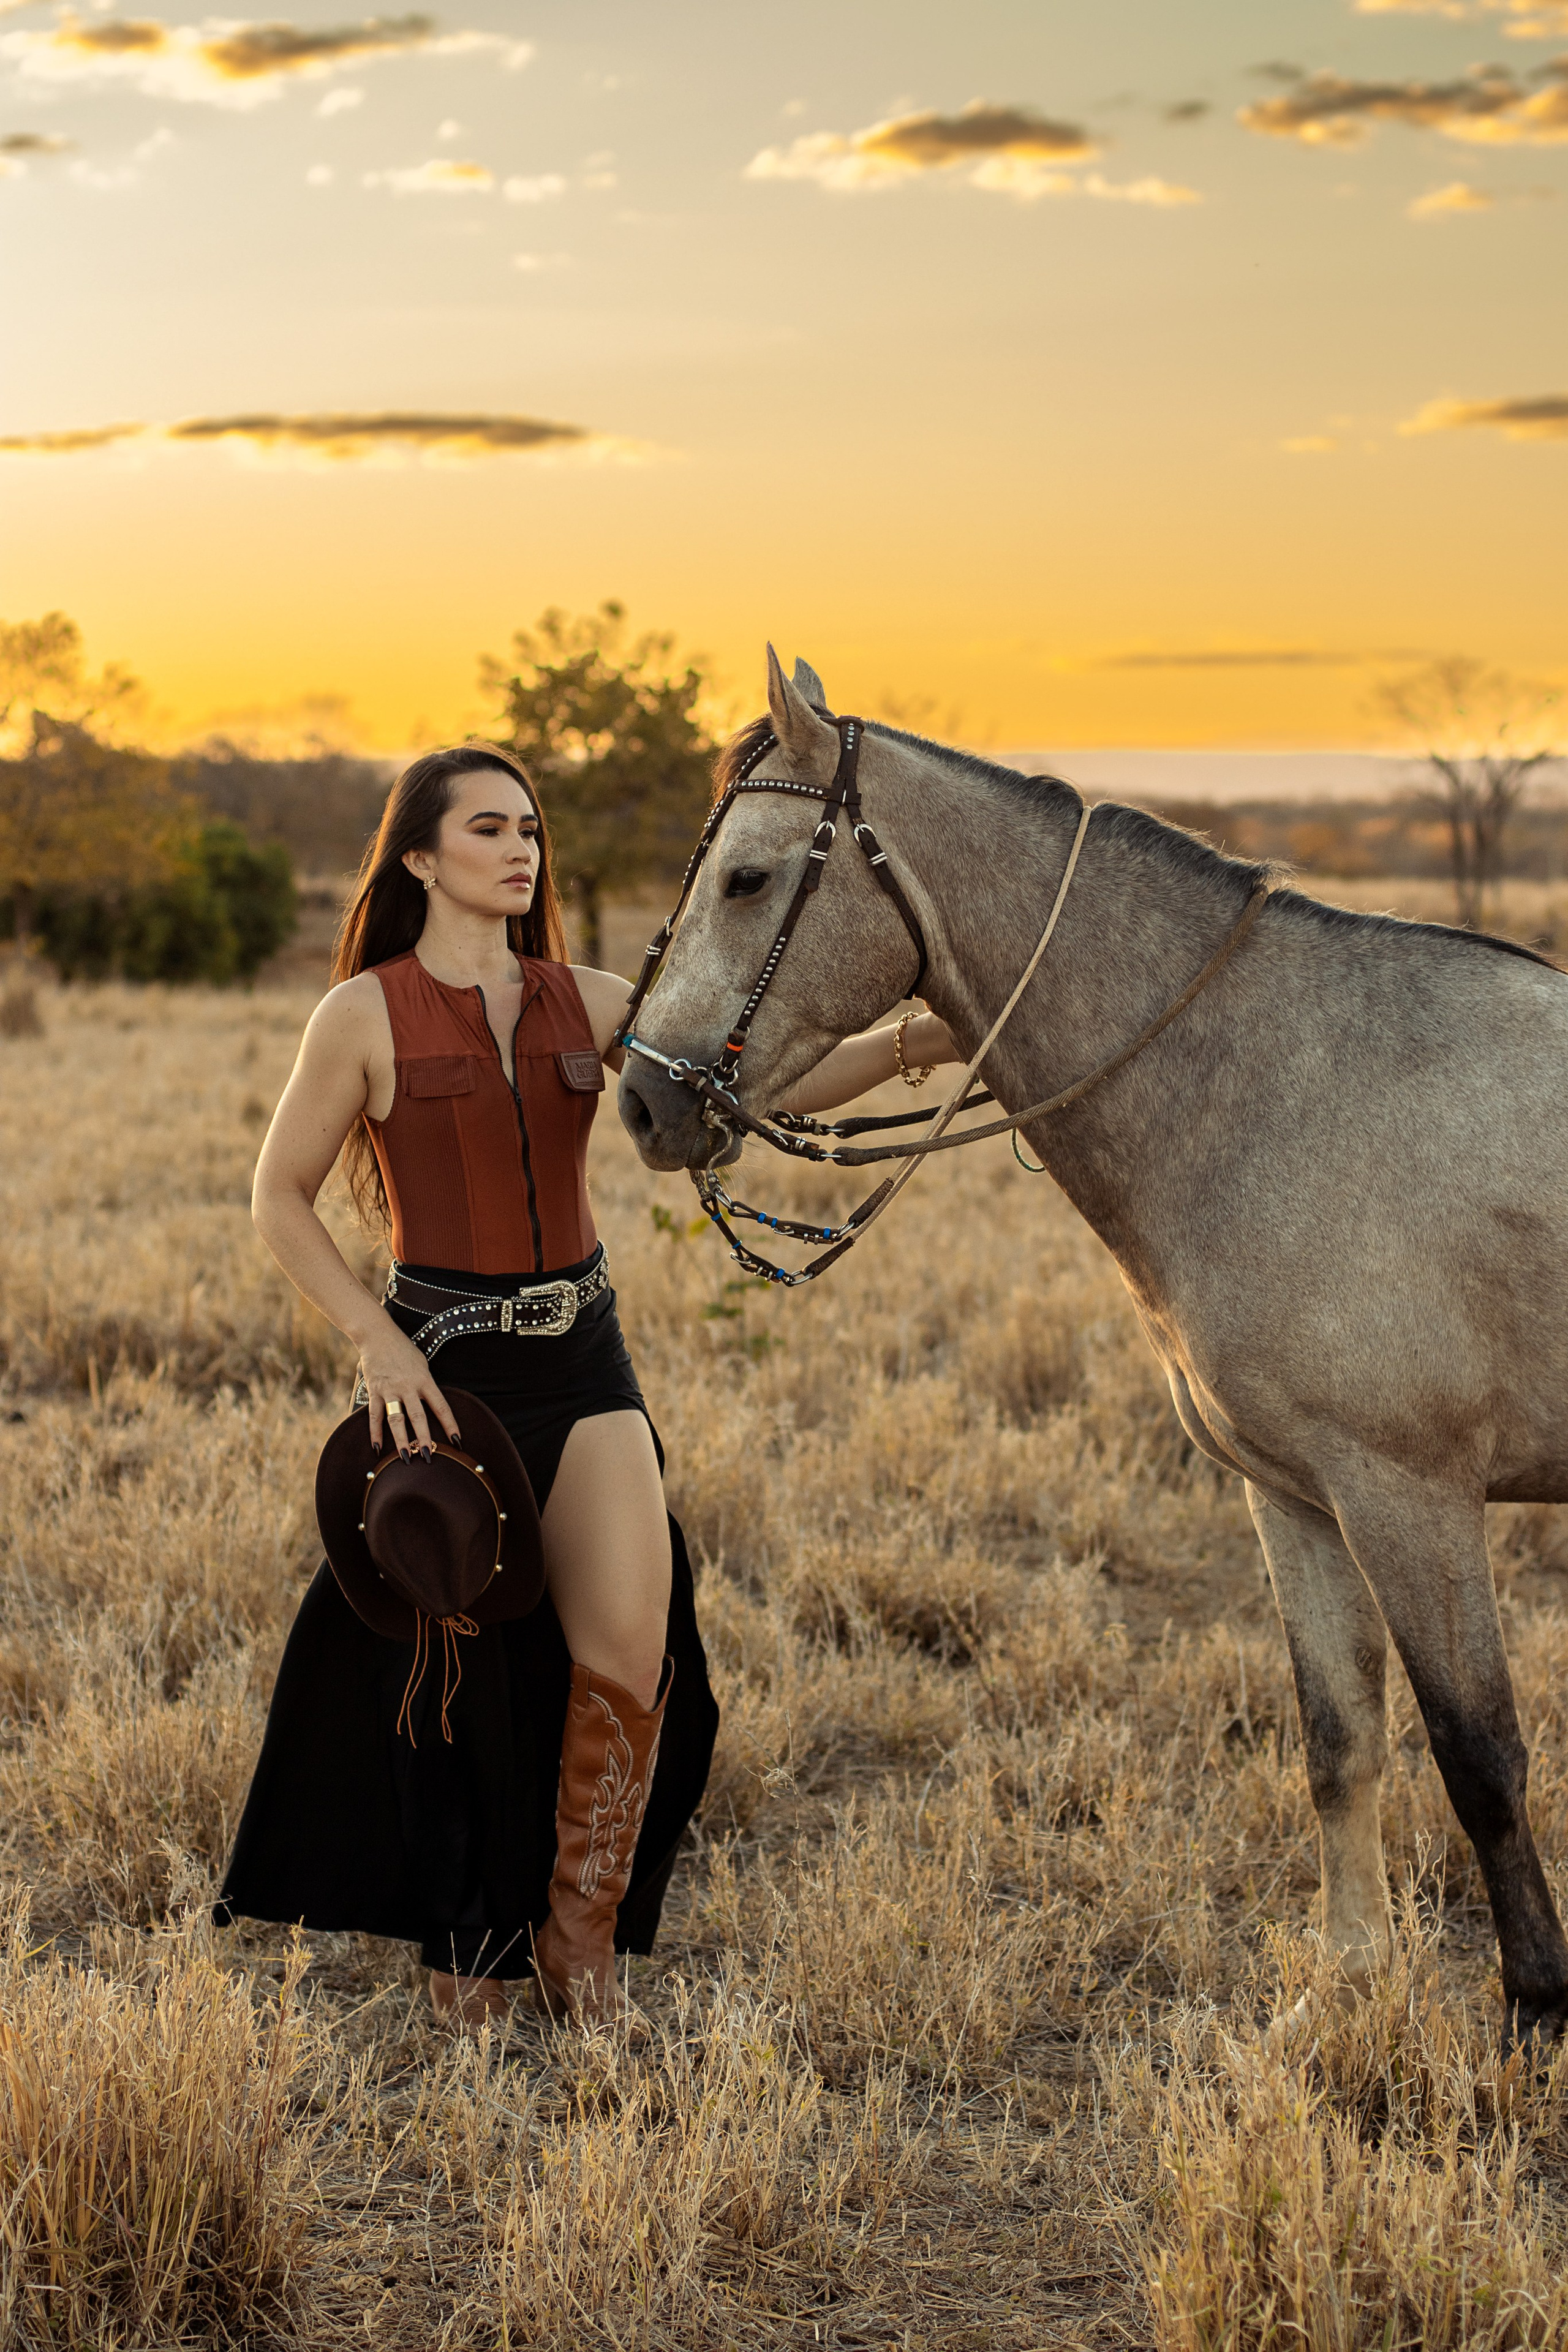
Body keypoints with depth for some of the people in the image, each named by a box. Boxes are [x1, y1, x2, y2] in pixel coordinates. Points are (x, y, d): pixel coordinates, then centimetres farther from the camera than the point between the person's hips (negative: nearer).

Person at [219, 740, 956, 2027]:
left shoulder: (586, 1003, 4)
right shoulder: (364, 1016, -6)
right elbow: (281, 1200, -1)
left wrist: (907, 1043, -17)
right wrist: (378, 1339, -12)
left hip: (583, 1357, 3)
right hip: (442, 1365, -3)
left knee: (631, 1651, -8)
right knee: (459, 1665, 9)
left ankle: (579, 1934, 13)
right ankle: (468, 1934, 32)